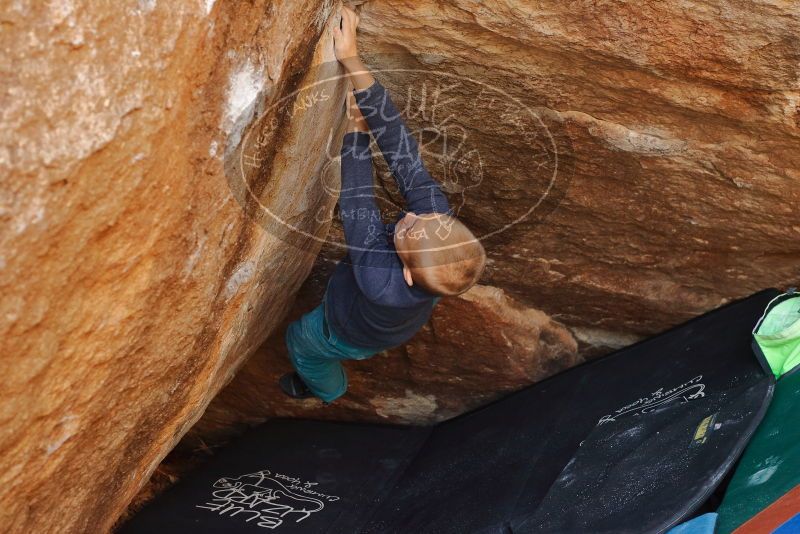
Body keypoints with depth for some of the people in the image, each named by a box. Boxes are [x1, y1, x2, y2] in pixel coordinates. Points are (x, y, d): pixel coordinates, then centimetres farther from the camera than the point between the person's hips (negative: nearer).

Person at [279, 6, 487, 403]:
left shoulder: (382, 285, -55)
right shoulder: (436, 216, -43)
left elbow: (355, 201, -44)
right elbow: (400, 147, -44)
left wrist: (354, 123, -35)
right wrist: (352, 61, -49)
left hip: (355, 333, -4)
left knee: (302, 342, 29)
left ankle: (325, 389, 60)